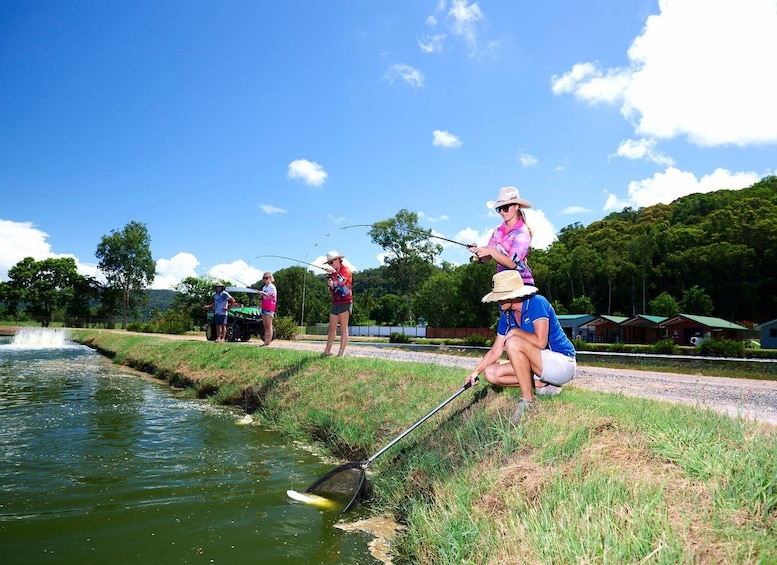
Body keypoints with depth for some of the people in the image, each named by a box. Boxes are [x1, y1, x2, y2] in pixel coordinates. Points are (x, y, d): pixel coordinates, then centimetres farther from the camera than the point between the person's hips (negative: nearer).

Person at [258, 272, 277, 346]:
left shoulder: (272, 287, -5)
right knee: (265, 326, 6)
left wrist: (264, 293, -23)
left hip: (269, 308, -8)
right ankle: (265, 342, 5)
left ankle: (269, 342, -13)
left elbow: (272, 297, -17)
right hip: (264, 308, 8)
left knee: (269, 326, -10)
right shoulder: (264, 287, 19)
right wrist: (261, 295, 9)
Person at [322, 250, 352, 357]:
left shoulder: (346, 270, -3)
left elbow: (342, 282, -23)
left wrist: (333, 272, -21)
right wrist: (330, 286, -1)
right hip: (335, 303, 7)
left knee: (343, 328, -6)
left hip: (345, 302, -7)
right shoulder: (332, 274, 17)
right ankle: (327, 351, 17)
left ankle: (341, 353, -7)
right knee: (332, 328, 10)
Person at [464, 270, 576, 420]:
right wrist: (476, 371, -8)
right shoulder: (506, 316, 2)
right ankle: (543, 385, 1)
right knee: (491, 373, -3)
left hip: (563, 364, -8)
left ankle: (527, 400, -18)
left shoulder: (537, 302, -20)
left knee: (513, 343, -29)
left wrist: (515, 332, -16)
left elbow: (540, 342, -30)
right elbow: (495, 351, 4)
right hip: (543, 367, 8)